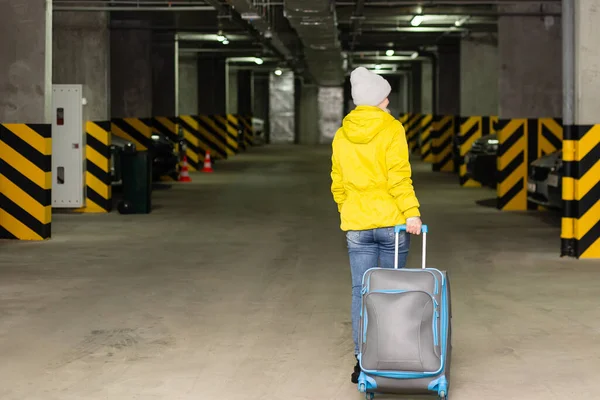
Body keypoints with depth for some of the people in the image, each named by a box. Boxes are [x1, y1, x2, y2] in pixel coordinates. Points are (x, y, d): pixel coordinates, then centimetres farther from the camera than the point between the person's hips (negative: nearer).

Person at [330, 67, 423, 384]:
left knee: (361, 292, 2)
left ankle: (363, 361, -2)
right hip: (392, 220, -3)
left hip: (356, 224, 3)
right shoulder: (390, 128, -5)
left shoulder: (342, 135, 8)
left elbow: (337, 184, 12)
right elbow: (399, 176, -15)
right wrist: (411, 212, -16)